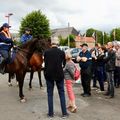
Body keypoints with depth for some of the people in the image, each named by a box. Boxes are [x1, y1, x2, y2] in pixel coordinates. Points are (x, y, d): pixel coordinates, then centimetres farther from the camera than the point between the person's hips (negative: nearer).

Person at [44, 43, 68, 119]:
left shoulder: (46, 52, 2)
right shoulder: (62, 52, 2)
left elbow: (45, 63, 11)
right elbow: (63, 63, 11)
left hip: (49, 74, 0)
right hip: (59, 74, 0)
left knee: (50, 94, 10)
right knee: (62, 93, 10)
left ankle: (51, 113, 13)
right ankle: (64, 113, 13)